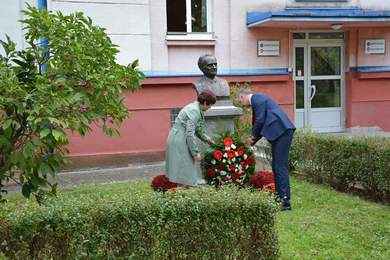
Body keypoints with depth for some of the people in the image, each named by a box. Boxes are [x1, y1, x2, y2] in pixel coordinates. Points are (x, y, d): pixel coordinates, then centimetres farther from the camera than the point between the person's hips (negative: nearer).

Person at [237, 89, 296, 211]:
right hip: (278, 132, 10)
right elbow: (263, 123, 25)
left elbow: (260, 121, -12)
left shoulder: (257, 99, -7)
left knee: (281, 167, -11)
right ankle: (279, 197, 18)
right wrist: (253, 141, 20)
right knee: (276, 166, 12)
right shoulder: (258, 99, 23)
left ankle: (286, 201, -10)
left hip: (282, 131, -10)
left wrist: (253, 137, 3)